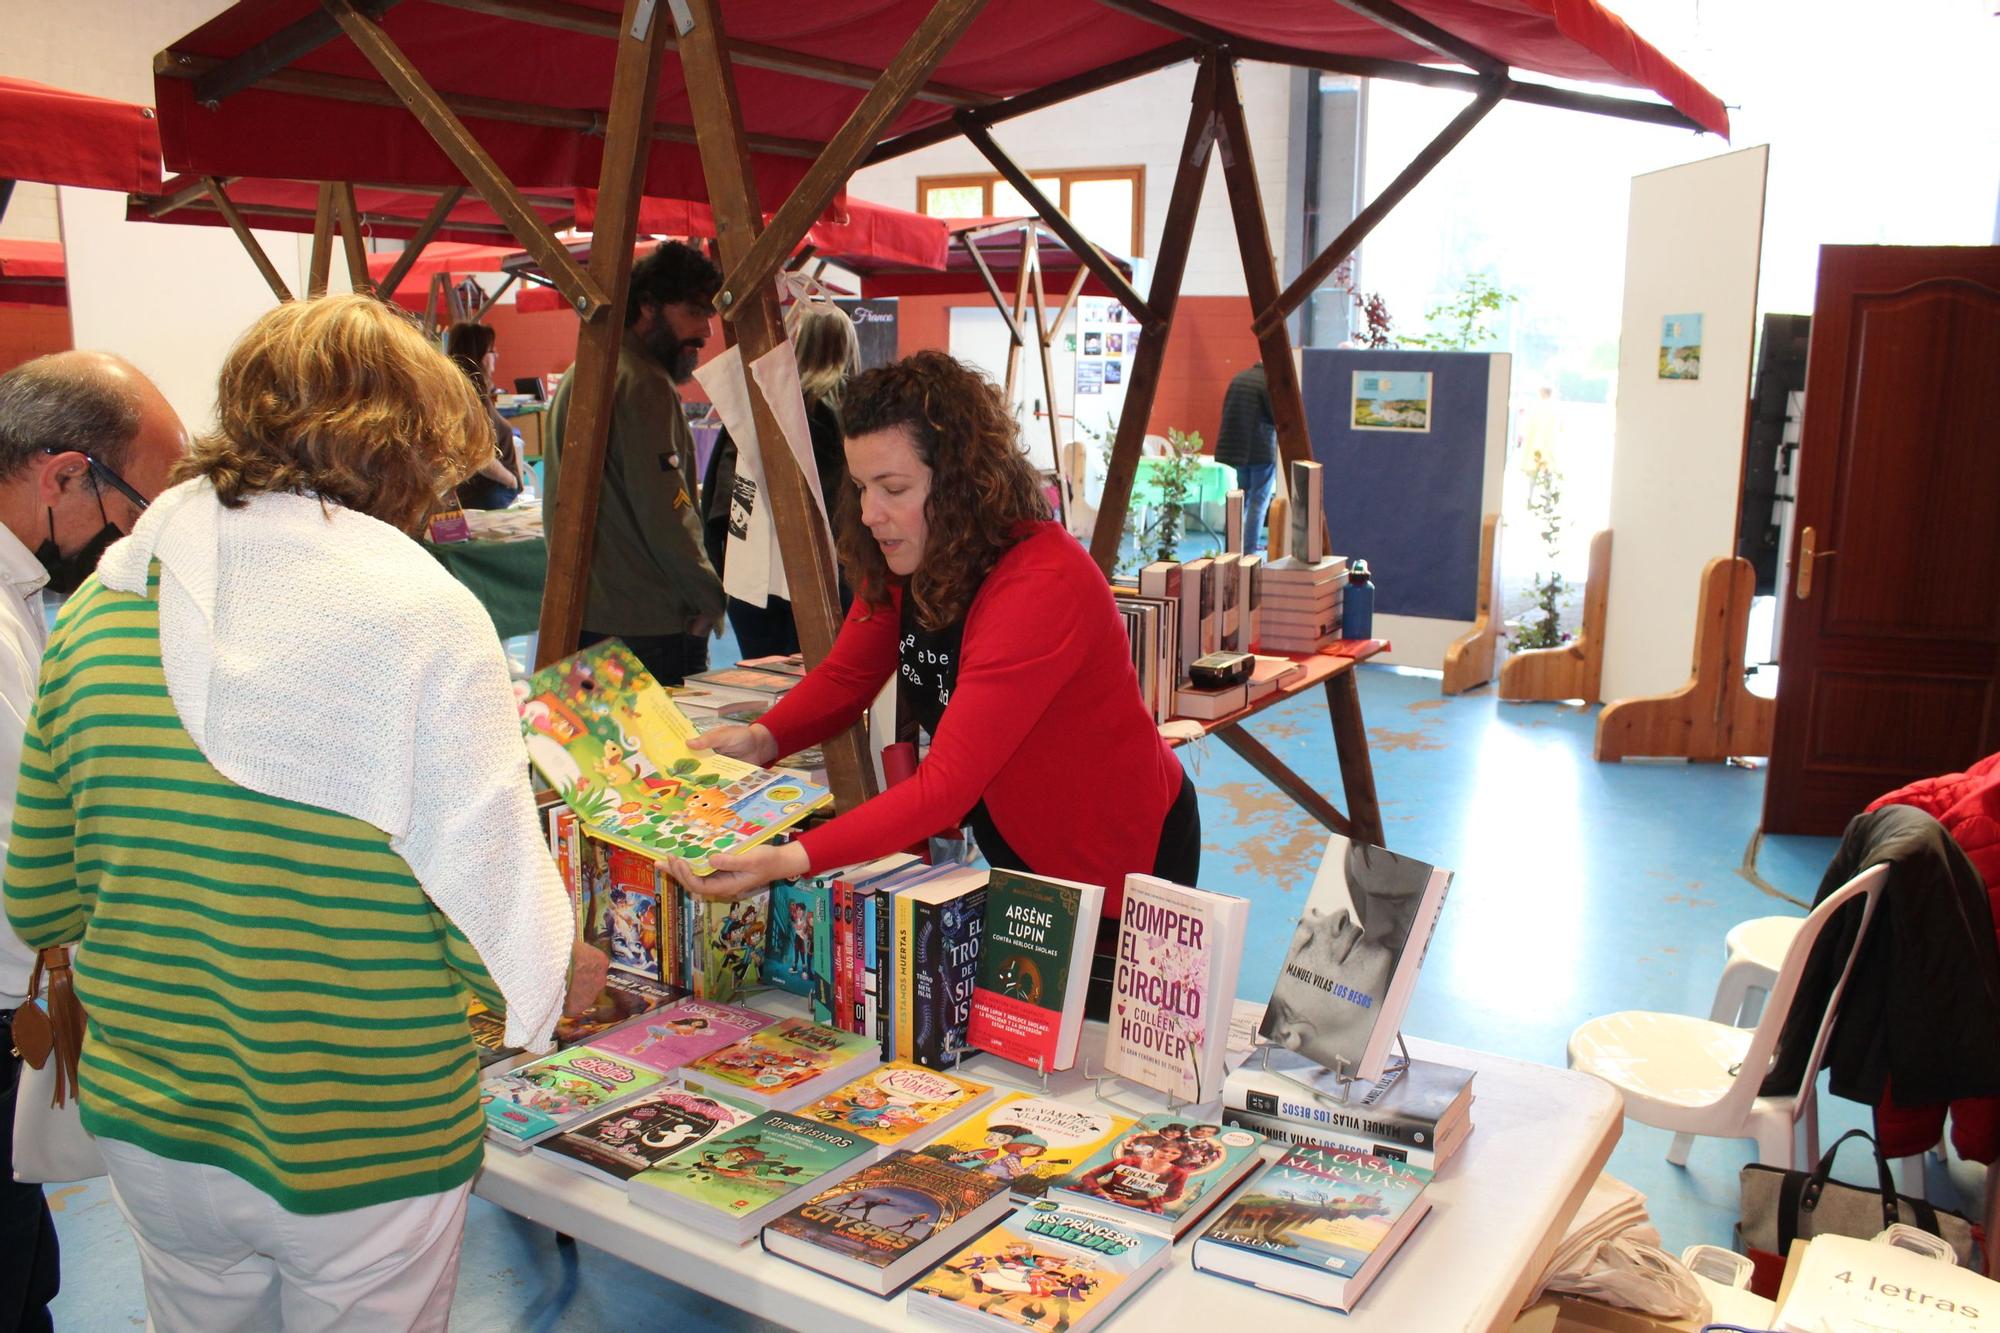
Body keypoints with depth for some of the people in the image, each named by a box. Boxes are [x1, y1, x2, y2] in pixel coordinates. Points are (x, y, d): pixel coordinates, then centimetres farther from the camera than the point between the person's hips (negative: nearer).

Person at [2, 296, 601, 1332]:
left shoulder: (99, 605, -5)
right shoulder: (427, 618, -21)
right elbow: (493, 908, -21)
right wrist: (558, 975, 1)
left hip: (148, 1131, 5)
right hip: (363, 1149, -4)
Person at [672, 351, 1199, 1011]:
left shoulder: (1040, 586, -36)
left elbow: (946, 784, -40)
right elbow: (846, 674, 1)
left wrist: (789, 861, -48)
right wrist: (761, 739, -20)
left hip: (1118, 864, -7)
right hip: (1018, 853, 8)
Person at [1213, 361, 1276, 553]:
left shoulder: (1239, 377, 8)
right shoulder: (1270, 382, -14)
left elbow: (1227, 411, 13)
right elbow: (1278, 418, -15)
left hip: (1237, 446, 7)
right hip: (1261, 449, -7)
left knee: (1243, 497, 19)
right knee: (1259, 500, 0)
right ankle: (1251, 548, -1)